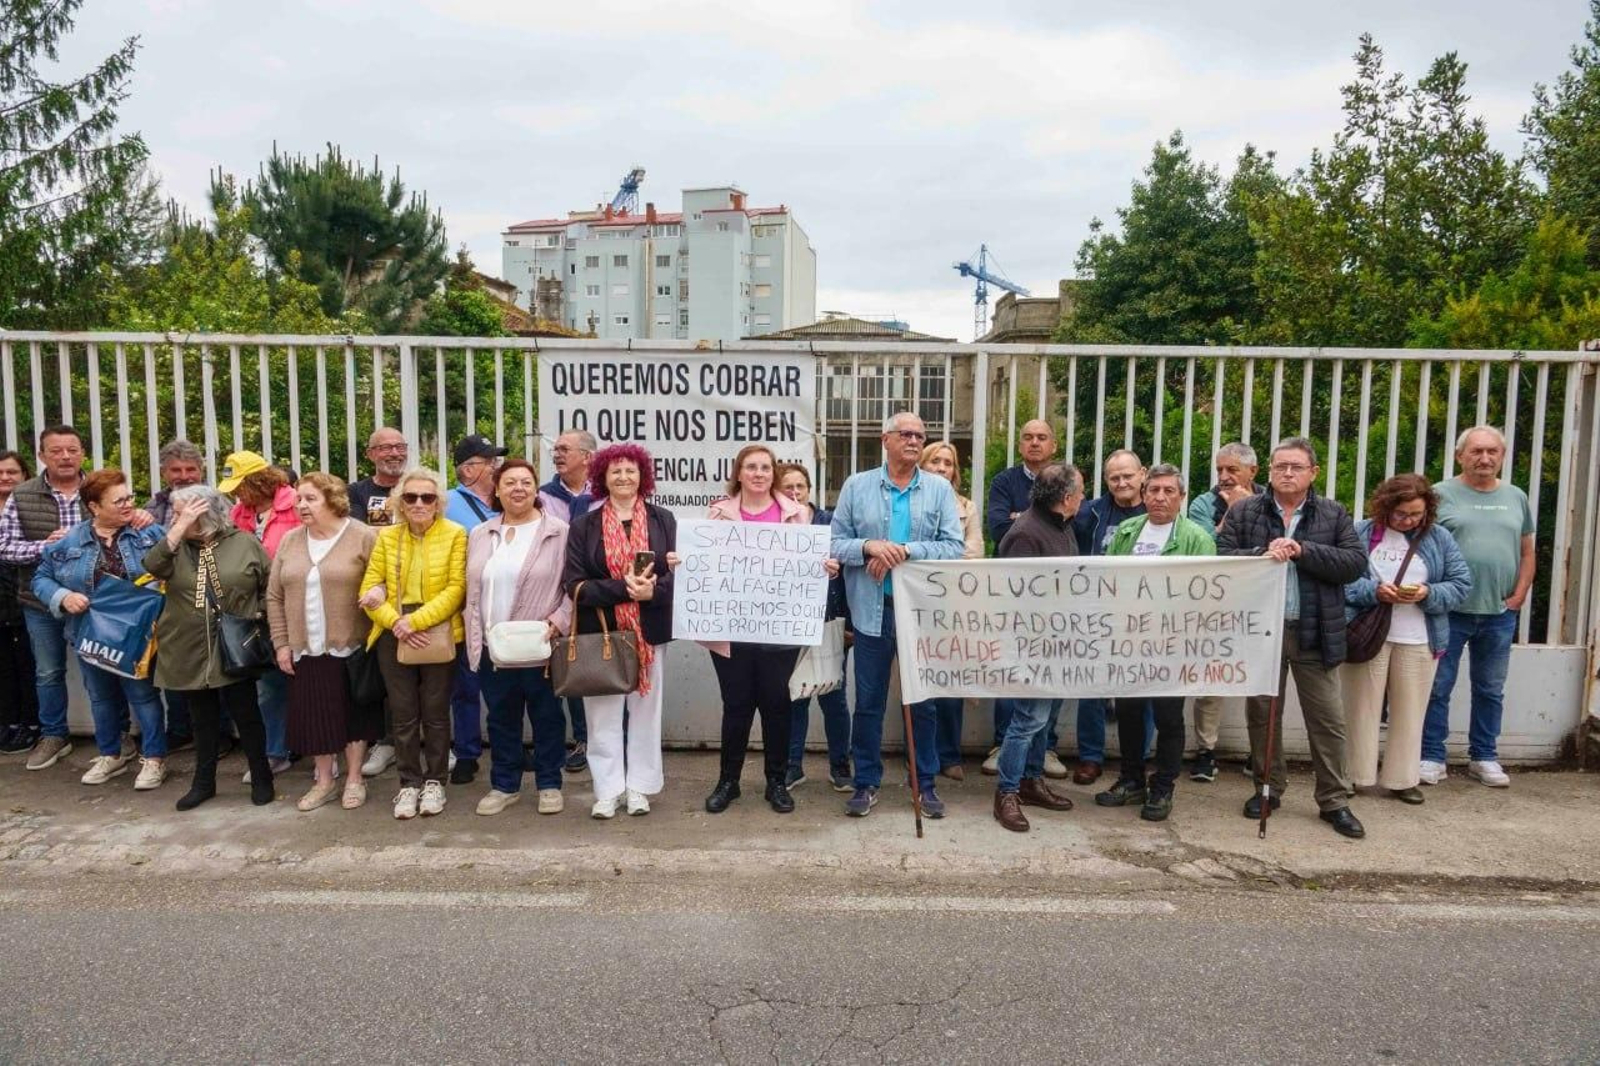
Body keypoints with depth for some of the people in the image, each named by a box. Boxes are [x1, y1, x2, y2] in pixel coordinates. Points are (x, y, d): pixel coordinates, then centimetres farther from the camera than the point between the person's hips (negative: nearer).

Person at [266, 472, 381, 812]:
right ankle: (324, 780, 26)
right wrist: (281, 643, 4)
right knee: (314, 716, 10)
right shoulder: (289, 541, 6)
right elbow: (275, 597, 9)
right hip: (305, 649, 4)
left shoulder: (364, 537, -8)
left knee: (354, 714, 7)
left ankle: (354, 779, 21)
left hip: (350, 648, -4)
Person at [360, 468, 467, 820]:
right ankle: (409, 783, 21)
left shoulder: (455, 535, -3)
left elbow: (456, 588, -10)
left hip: (438, 634, -2)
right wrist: (396, 623, -13)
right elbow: (370, 588, 3)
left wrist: (417, 620, -18)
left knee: (435, 712, 6)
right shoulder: (387, 537, 7)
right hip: (394, 636, 3)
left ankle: (434, 782, 21)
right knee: (403, 714, 8)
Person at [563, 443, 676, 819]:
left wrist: (651, 591, -21)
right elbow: (574, 583, -6)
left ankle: (639, 787, 20)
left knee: (645, 709, 9)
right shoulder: (584, 526, 3)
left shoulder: (663, 520, 4)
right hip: (600, 632, 0)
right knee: (604, 712, 4)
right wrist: (623, 587, -18)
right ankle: (607, 789, 15)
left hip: (649, 632, 1)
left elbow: (678, 572, -2)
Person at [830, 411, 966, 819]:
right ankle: (866, 783, 22)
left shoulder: (940, 489, 3)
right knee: (868, 701, 9)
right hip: (873, 610, 0)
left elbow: (955, 547, -6)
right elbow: (835, 543, 0)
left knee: (923, 700, 11)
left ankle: (926, 783, 25)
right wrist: (869, 547, -20)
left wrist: (906, 550, -18)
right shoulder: (857, 486, 3)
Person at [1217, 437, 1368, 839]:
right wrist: (1262, 554, -21)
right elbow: (1221, 558, -5)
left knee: (1328, 719, 4)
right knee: (1262, 713, 11)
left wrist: (1303, 551, -16)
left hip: (1315, 633, 0)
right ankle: (1267, 788, 26)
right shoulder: (1243, 513, 3)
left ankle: (1335, 801, 16)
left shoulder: (1334, 515, 5)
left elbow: (1356, 563, -5)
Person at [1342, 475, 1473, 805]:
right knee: (1362, 709, 5)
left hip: (1418, 641, 2)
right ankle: (1355, 776, 15)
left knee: (1409, 712, 9)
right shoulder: (1361, 533, -1)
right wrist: (1373, 591, -19)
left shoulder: (1439, 538, 6)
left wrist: (1428, 594, -13)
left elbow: (1461, 583, 5)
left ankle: (1402, 779, 20)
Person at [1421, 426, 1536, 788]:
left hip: (1500, 614, 4)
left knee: (1491, 691, 13)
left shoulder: (1516, 498, 10)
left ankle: (1483, 757, 26)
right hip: (1450, 611, -4)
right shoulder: (1441, 494, -3)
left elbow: (1527, 553, 14)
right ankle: (1431, 758, 11)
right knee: (1438, 688, 2)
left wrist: (1518, 596, 3)